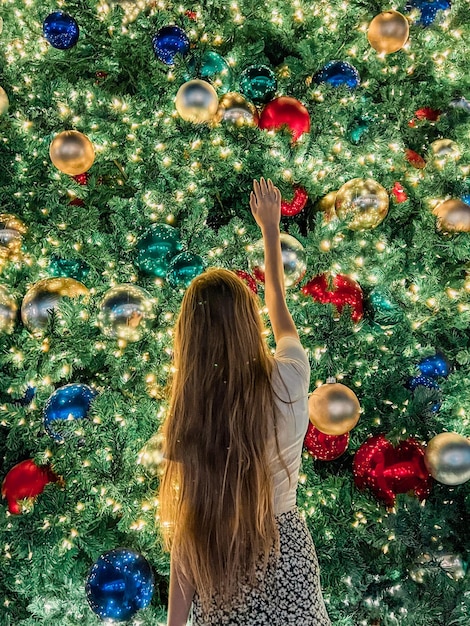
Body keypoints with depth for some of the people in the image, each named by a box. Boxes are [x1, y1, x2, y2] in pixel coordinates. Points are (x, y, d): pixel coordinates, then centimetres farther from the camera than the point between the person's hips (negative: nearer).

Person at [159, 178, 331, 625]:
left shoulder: (189, 414, -22)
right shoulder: (287, 381, -20)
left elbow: (187, 529, -15)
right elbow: (278, 304, 0)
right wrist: (270, 229, 16)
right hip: (285, 555, 2)